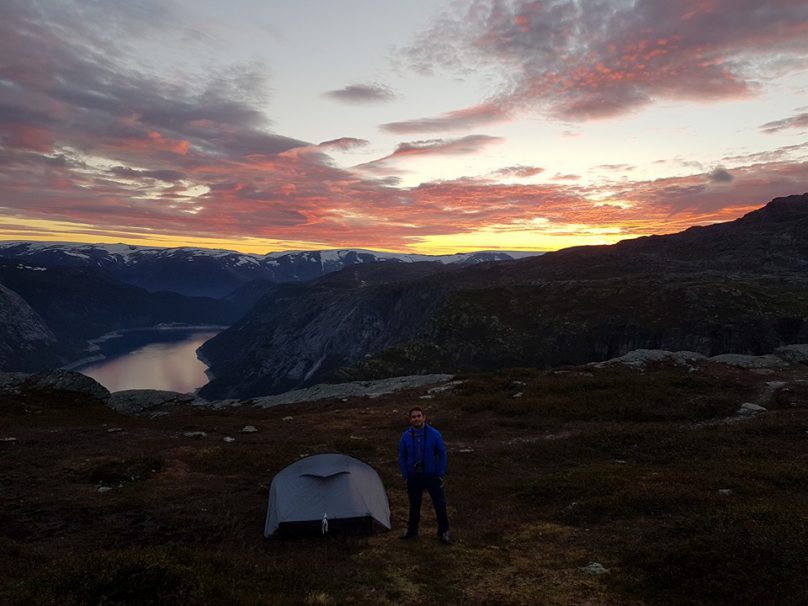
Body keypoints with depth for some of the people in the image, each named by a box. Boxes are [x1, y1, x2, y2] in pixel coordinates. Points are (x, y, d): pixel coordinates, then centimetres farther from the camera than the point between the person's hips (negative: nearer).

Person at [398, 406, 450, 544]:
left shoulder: (434, 434, -12)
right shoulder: (406, 436, -7)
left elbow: (442, 455, -3)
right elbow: (402, 457, 4)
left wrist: (441, 475, -6)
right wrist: (405, 476, 2)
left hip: (432, 476, -1)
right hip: (413, 477, 2)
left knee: (440, 504, 1)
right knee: (414, 505, 15)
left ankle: (443, 533, 19)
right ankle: (412, 530, 34)